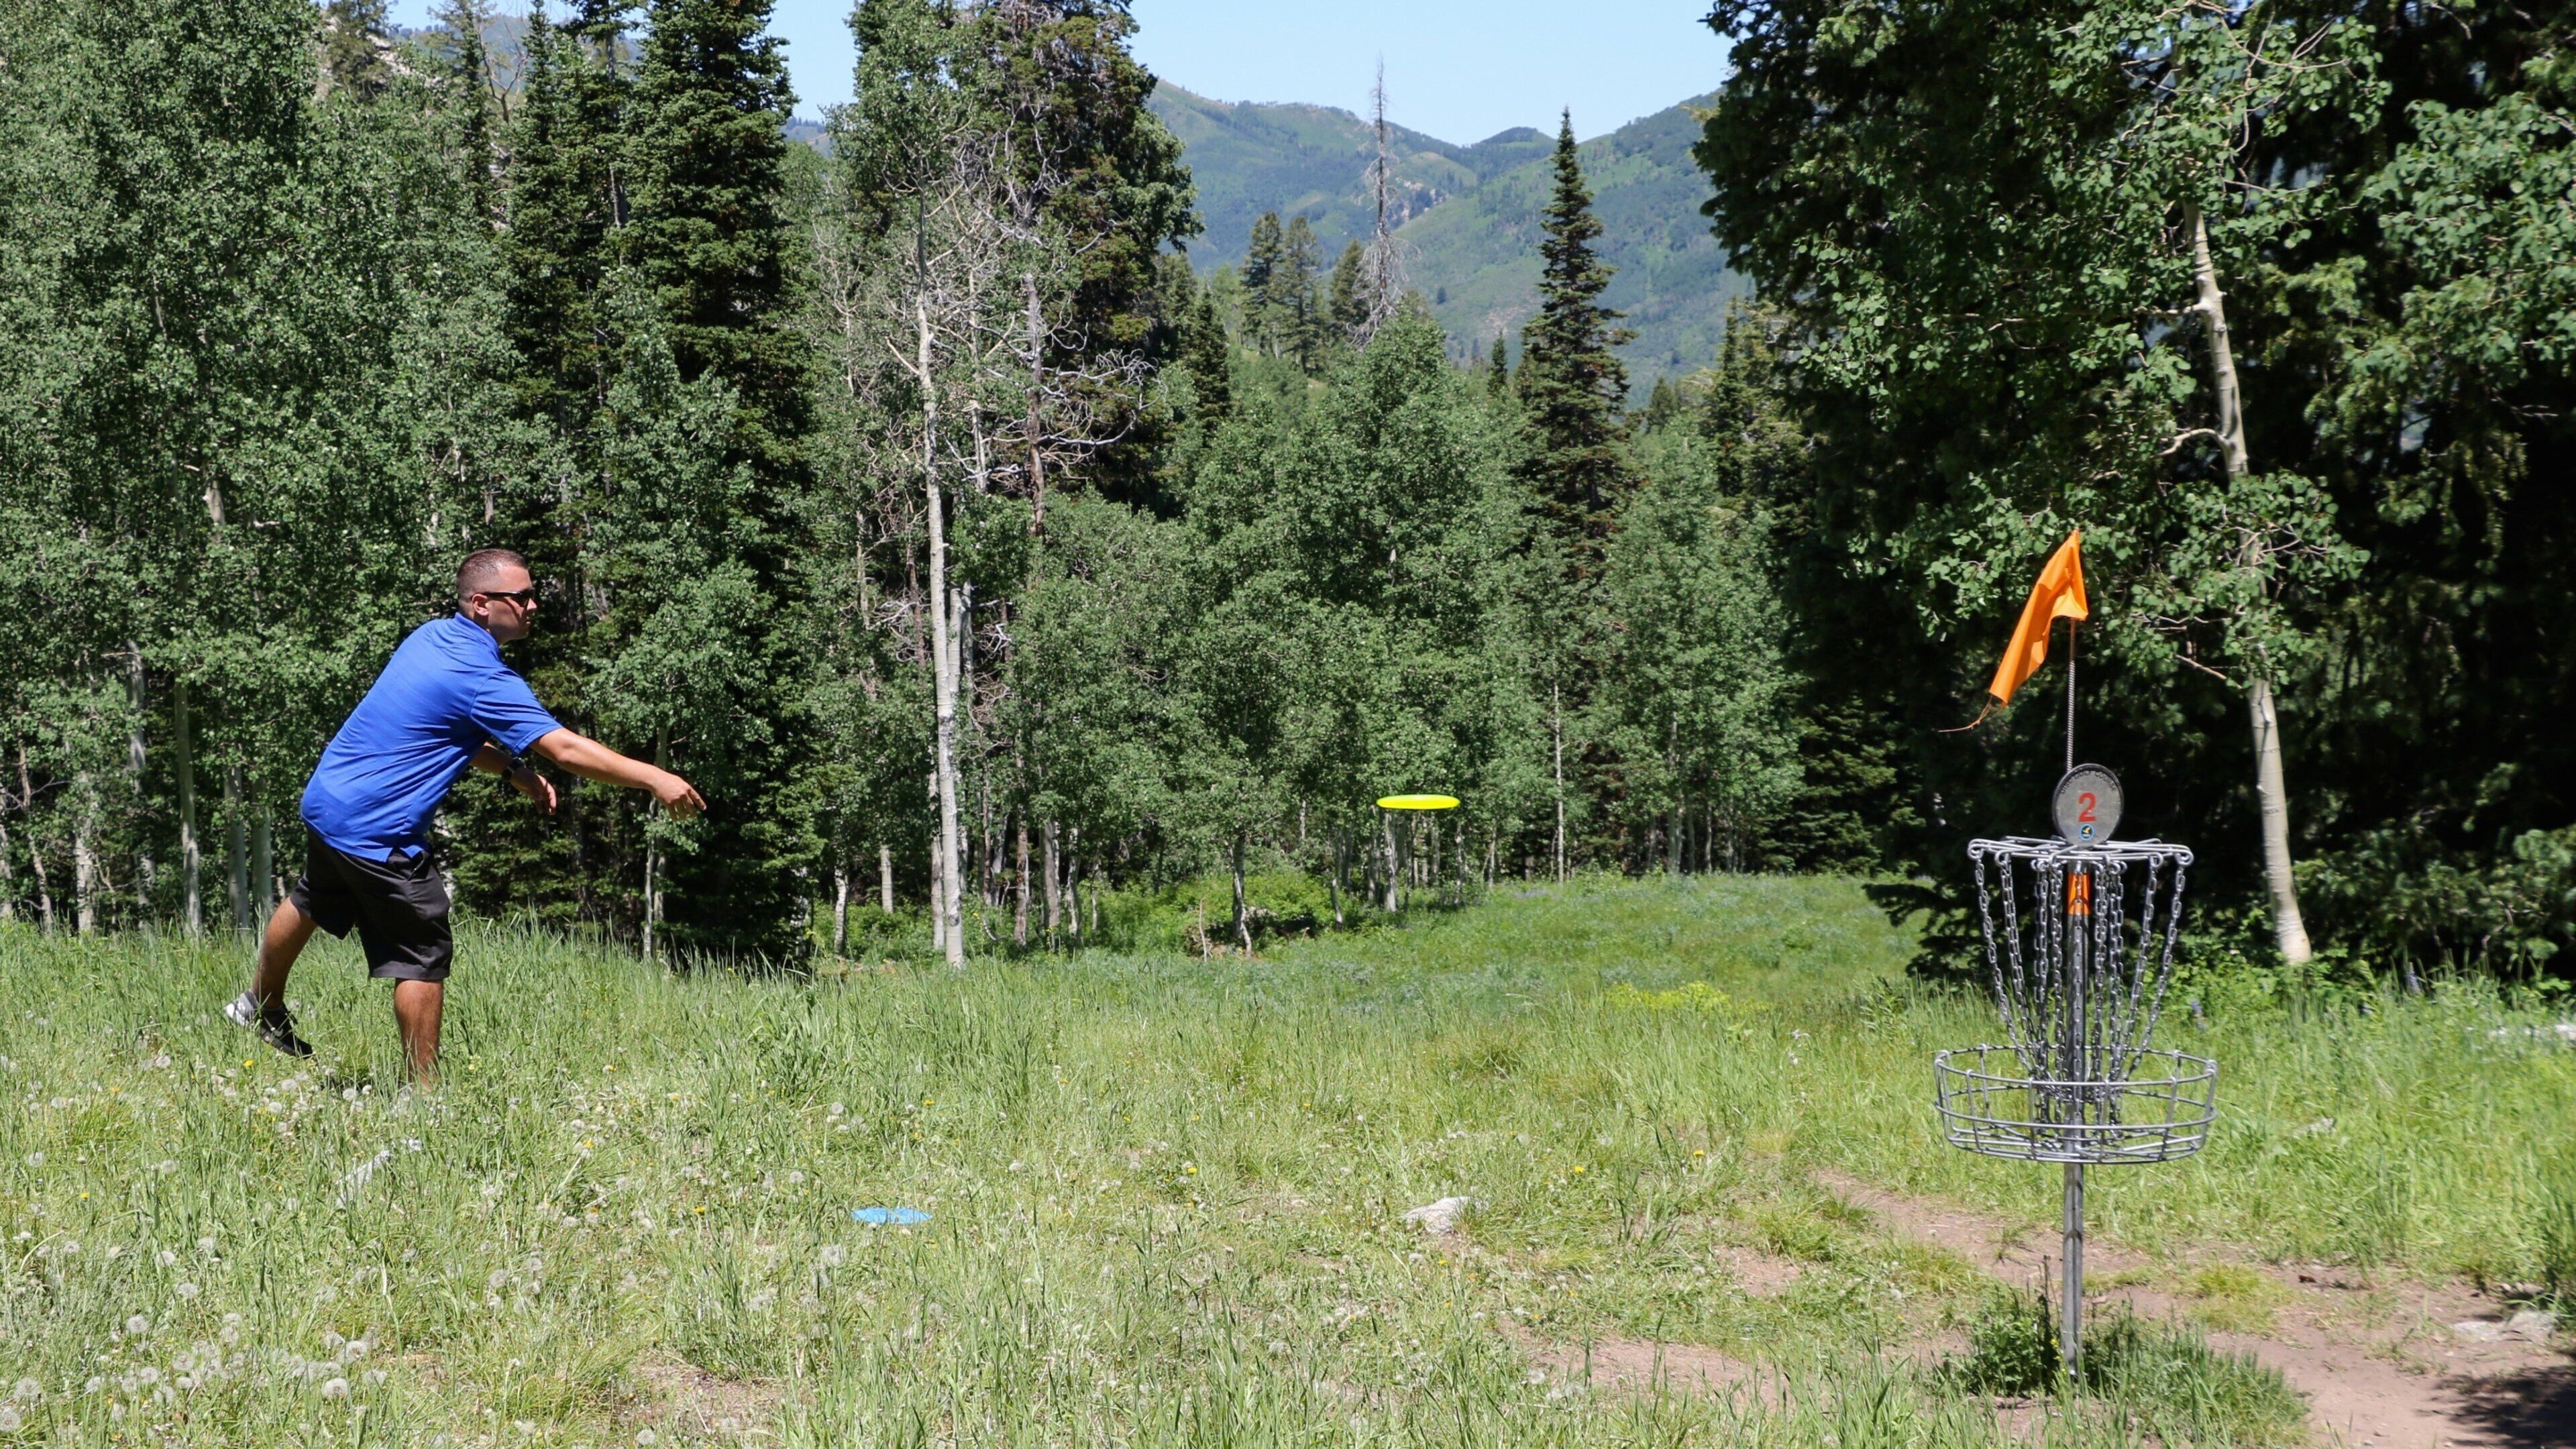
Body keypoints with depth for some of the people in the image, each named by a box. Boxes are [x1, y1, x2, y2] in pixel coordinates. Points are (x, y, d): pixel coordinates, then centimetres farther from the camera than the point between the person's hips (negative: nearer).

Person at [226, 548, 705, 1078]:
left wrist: (513, 767, 3)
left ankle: (263, 1007, 53)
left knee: (309, 905, 31)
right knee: (424, 957, -1)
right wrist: (655, 779, -26)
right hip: (378, 831, -10)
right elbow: (566, 749, -27)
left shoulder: (432, 637, 4)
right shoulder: (482, 679, -23)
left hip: (326, 801, 10)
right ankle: (424, 1089, 4)